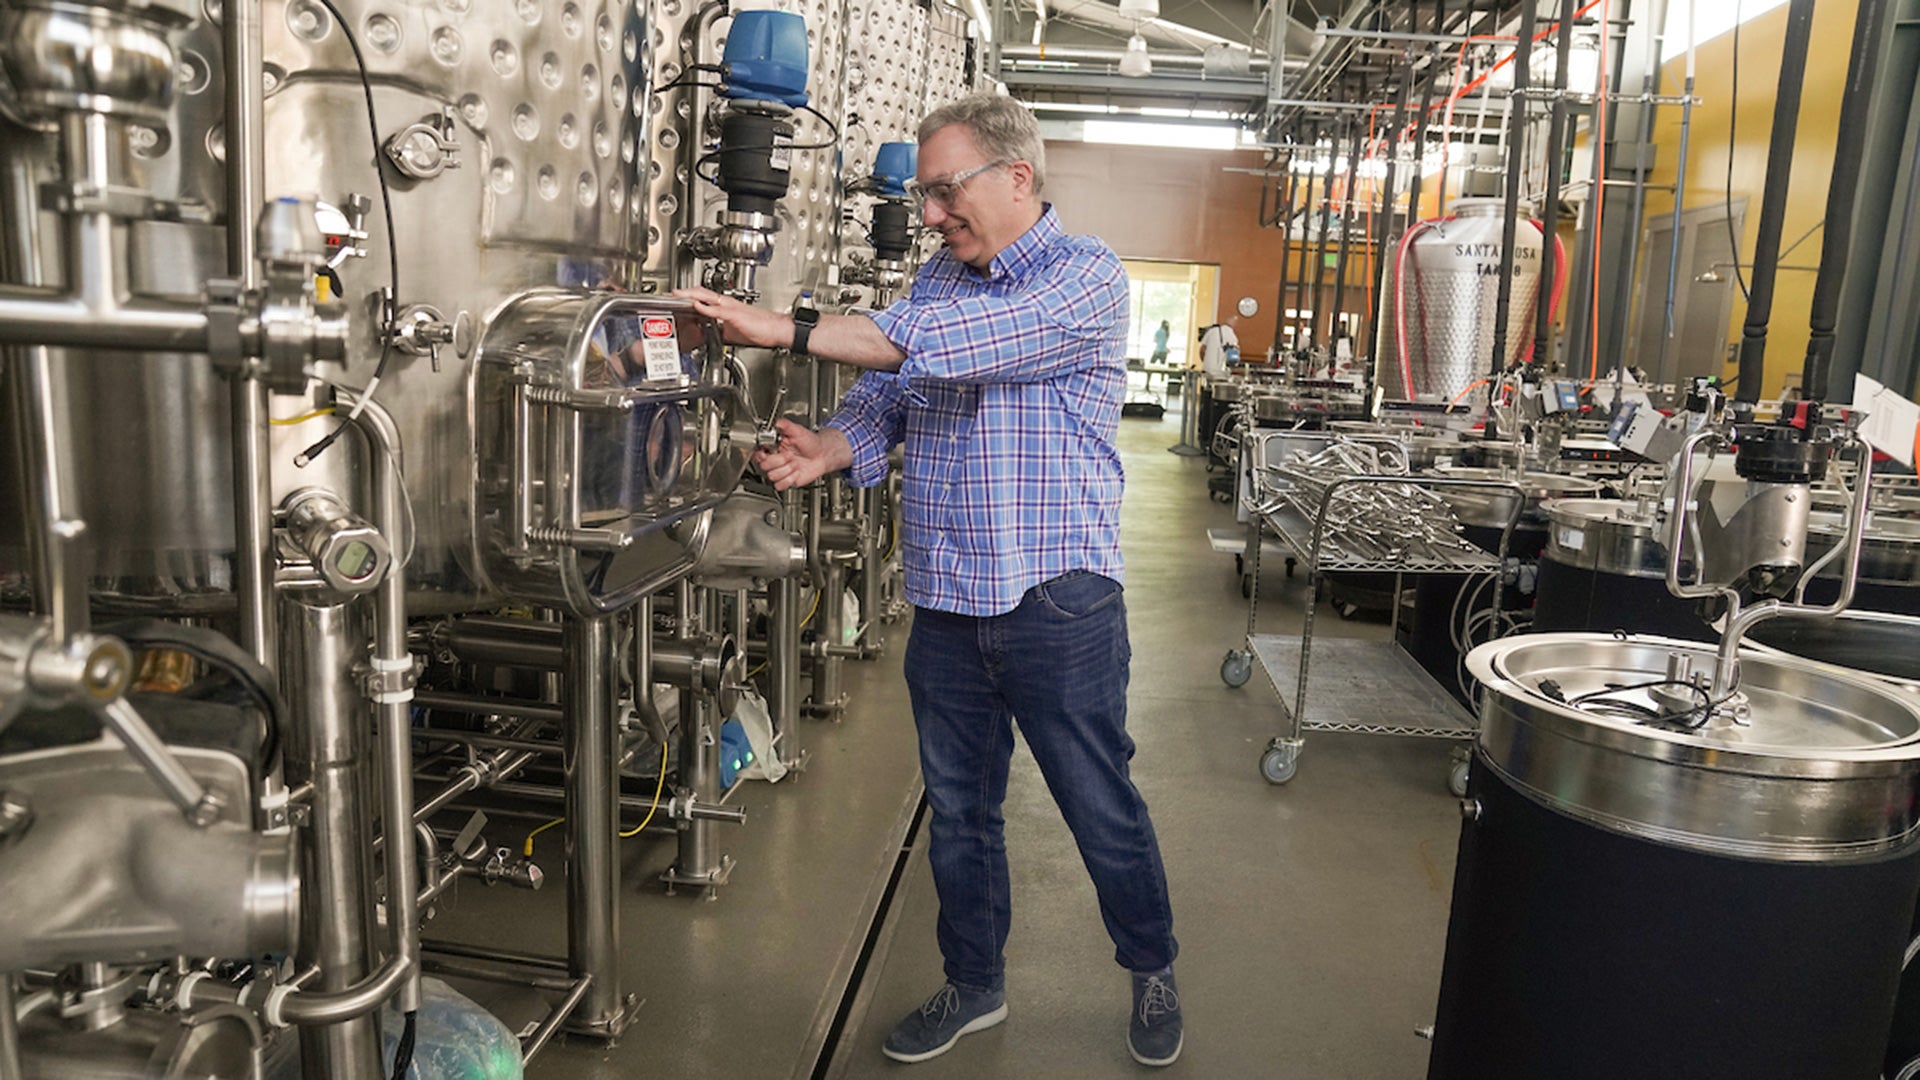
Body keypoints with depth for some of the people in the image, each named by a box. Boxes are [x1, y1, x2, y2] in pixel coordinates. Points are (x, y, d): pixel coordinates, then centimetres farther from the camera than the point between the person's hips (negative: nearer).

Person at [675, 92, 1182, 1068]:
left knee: (1104, 812, 10)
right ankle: (973, 986, 38)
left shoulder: (1087, 278, -12)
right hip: (944, 603, 6)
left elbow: (952, 345, -28)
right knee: (958, 812, 17)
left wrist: (787, 330, -30)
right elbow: (885, 397, 8)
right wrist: (828, 450, -14)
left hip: (1057, 603, -6)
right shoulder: (939, 276, 11)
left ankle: (1152, 972, 36)